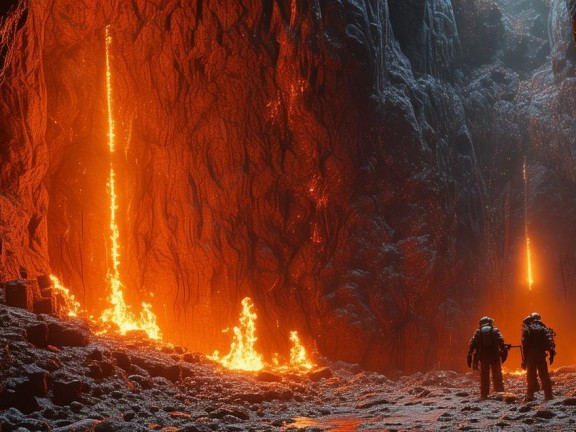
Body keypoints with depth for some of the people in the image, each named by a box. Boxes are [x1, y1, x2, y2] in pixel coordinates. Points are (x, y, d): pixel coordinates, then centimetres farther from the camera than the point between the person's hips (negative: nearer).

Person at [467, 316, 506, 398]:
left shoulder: (478, 331, 6)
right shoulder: (495, 330, 3)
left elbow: (472, 344, -1)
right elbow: (501, 341, -12)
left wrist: (469, 355, 0)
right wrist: (504, 351, -13)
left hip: (483, 357, 1)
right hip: (494, 356, -1)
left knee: (484, 376, 10)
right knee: (497, 376, 7)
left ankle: (484, 394, 8)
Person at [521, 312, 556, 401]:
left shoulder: (527, 329, -3)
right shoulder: (544, 329, 5)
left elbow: (524, 345, -6)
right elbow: (550, 343, -3)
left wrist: (524, 359, -3)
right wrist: (551, 355, -1)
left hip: (530, 356, -2)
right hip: (541, 356, 2)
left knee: (531, 377, 5)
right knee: (544, 376, 7)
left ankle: (530, 396, 6)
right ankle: (548, 396, 5)